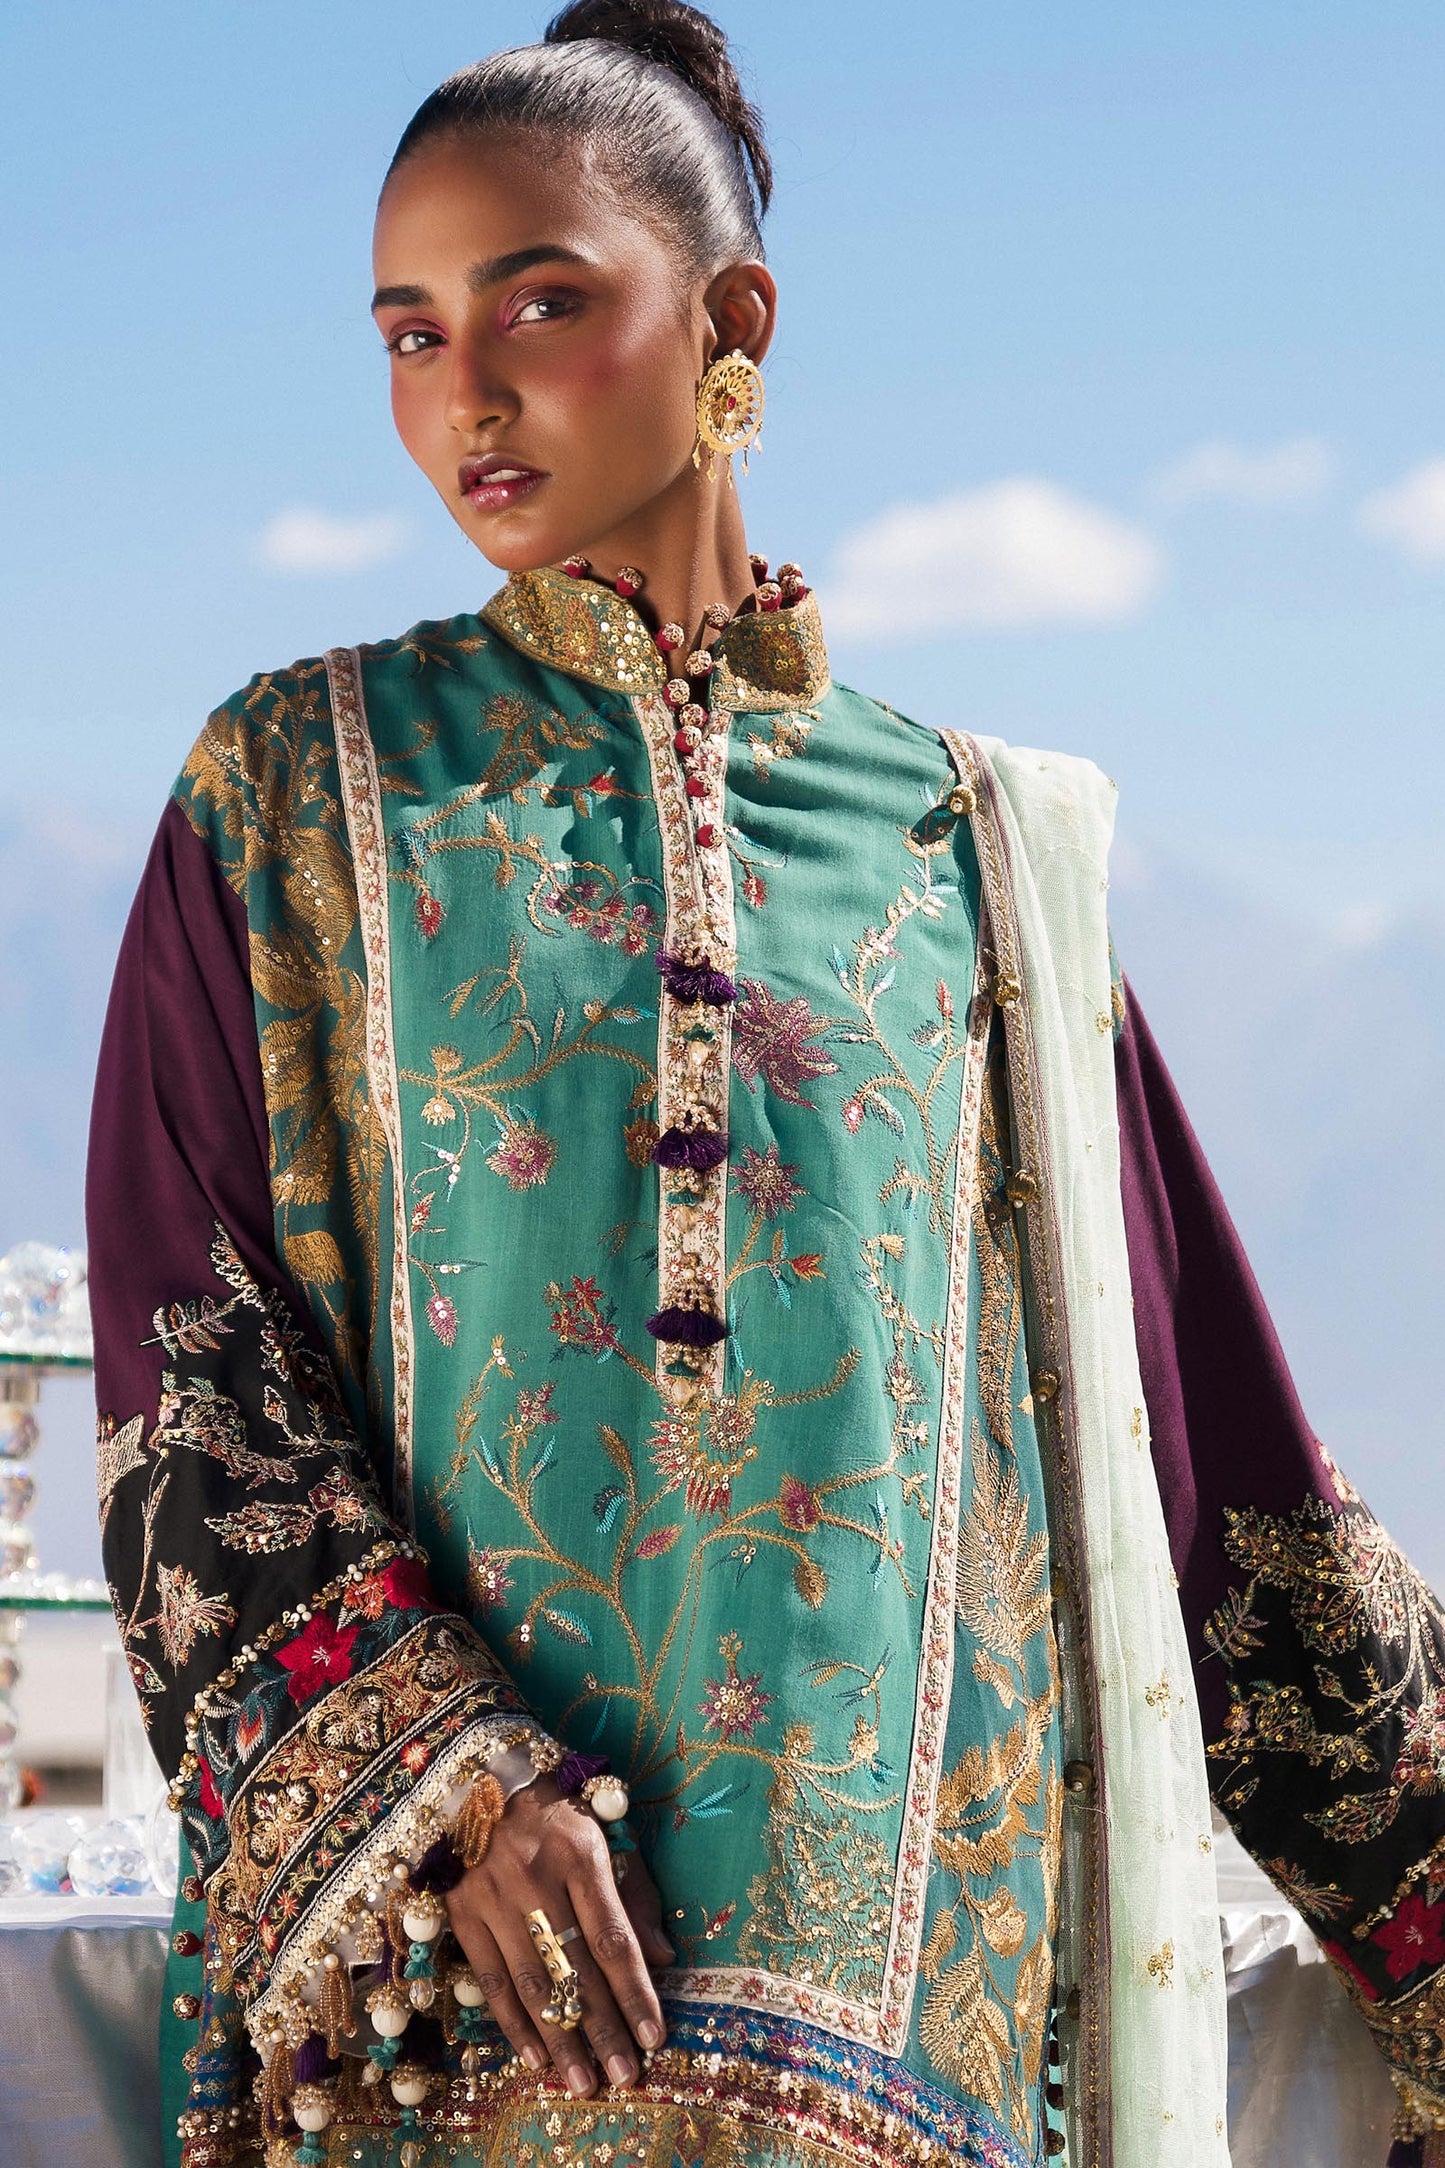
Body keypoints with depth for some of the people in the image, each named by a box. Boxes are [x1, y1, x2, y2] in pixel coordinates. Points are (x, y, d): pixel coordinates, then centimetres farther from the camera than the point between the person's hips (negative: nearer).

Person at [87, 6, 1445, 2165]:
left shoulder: (976, 844, 10)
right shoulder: (296, 799, 7)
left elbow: (1199, 1425, 13)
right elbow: (190, 1376, -1)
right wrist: (438, 1780, -15)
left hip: (916, 1912, 1)